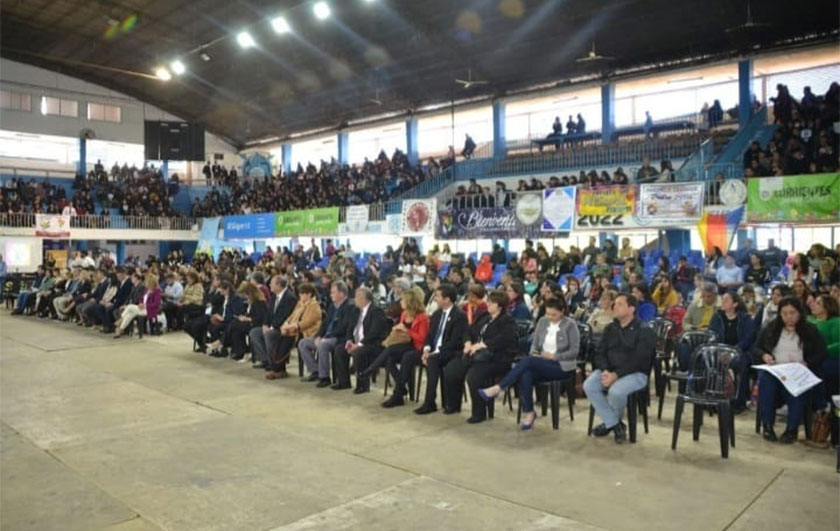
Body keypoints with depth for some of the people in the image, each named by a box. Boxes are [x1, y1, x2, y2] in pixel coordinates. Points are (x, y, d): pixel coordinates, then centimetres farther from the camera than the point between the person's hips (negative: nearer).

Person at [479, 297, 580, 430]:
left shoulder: (570, 324, -6)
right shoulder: (542, 321, 9)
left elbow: (574, 351, -8)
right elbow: (535, 344, 11)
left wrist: (554, 356, -17)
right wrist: (534, 354, -11)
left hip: (563, 367, -5)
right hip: (542, 364, 5)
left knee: (527, 361, -30)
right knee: (526, 375, -31)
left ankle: (498, 388, -25)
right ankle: (528, 412, -20)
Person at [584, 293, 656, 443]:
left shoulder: (644, 331, -6)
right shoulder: (610, 328, 14)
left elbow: (638, 360, -15)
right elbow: (600, 352, 8)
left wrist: (616, 375, -23)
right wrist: (605, 370, -13)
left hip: (635, 373, -5)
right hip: (609, 370, 6)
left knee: (616, 391, -35)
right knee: (589, 385, -22)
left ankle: (609, 423, -3)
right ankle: (615, 424, -12)